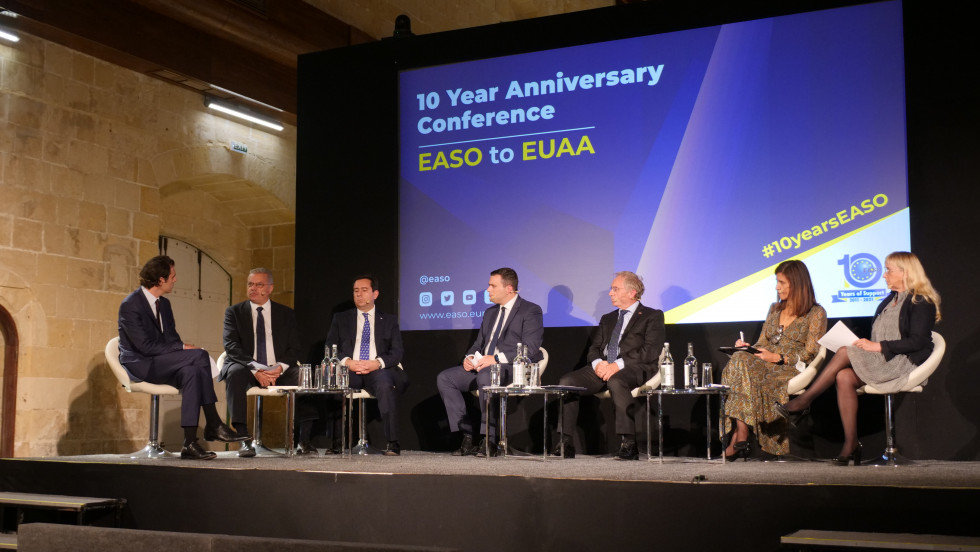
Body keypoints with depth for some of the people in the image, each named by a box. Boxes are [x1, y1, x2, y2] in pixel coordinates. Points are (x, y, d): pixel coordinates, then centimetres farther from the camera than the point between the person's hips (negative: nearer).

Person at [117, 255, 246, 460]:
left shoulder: (164, 303, 13)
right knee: (200, 355, -24)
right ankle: (213, 425, -21)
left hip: (160, 364, 8)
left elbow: (173, 338, 15)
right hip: (139, 365, -8)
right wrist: (183, 349, -20)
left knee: (191, 372, -27)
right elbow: (145, 346, -20)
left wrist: (184, 348, -9)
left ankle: (190, 443, -29)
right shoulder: (131, 305, -13)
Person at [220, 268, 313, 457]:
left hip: (278, 371, 1)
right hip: (246, 369, -1)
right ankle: (245, 439, -38)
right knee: (235, 373, -36)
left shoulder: (286, 314, 13)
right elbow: (231, 346, -6)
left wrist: (280, 368, -18)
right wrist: (255, 369, -22)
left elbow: (294, 349, 5)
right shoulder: (234, 312, 8)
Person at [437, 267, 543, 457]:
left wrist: (496, 359, -22)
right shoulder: (490, 313, 23)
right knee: (444, 378, -12)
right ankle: (467, 436, -14)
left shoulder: (530, 311, -2)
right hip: (483, 367, 8)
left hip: (514, 369, -8)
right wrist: (469, 357, 0)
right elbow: (478, 344, 25)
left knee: (486, 376, -39)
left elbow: (530, 349, -14)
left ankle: (489, 440, -30)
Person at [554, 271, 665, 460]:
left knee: (616, 382, -40)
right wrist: (597, 363, -7)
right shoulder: (607, 319, 28)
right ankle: (565, 444, -20)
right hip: (602, 367, 6)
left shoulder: (652, 316, 8)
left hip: (634, 368, -6)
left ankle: (628, 445, -35)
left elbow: (650, 351, -6)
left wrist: (618, 365, -17)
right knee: (567, 381, -20)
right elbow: (594, 348, 19)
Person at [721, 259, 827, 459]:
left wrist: (779, 358, -16)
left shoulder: (816, 314, 3)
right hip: (766, 366, 6)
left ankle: (739, 437, -33)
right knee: (740, 360, -30)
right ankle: (739, 438, -38)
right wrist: (747, 347, 0)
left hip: (792, 371, -5)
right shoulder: (775, 309, 23)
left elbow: (810, 355, -5)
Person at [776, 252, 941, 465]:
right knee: (844, 377, -22)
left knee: (844, 353, -24)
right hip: (880, 362, 8)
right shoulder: (890, 301, 21)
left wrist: (877, 346, -18)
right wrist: (865, 345, 1)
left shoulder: (921, 302, -6)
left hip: (904, 363, -8)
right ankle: (851, 445, -21)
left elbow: (917, 342, -16)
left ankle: (802, 403, -16)